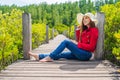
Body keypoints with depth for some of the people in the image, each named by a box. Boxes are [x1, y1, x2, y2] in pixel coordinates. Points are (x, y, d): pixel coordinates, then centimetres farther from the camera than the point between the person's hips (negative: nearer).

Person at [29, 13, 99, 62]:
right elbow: (79, 41, 18)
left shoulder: (94, 30, -7)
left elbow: (91, 46, -13)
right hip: (81, 53, 7)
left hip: (86, 54, -7)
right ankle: (39, 56, -4)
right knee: (61, 54, -2)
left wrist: (77, 44, -12)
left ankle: (50, 57, -16)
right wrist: (78, 30, 10)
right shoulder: (85, 30, 16)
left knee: (66, 42, -17)